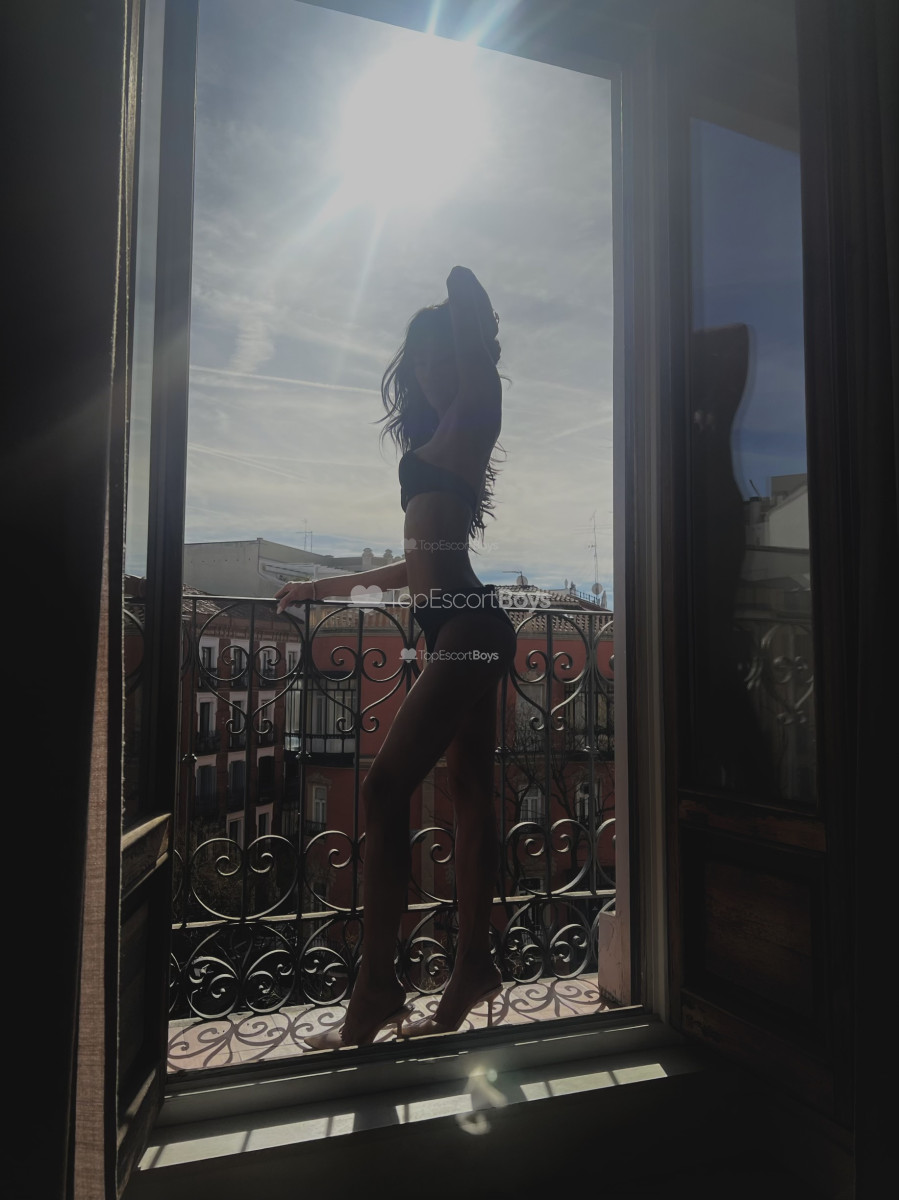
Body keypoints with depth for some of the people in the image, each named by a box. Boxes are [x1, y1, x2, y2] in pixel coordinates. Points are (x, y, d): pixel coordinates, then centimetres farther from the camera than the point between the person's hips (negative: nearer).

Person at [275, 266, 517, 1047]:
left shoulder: (469, 421, 4)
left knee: (386, 787, -13)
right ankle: (474, 966, 17)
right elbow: (423, 560, 27)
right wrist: (326, 586, 32)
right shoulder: (436, 445, 26)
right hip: (463, 629, 9)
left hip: (466, 629, -9)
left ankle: (378, 985, -7)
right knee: (470, 792, 8)